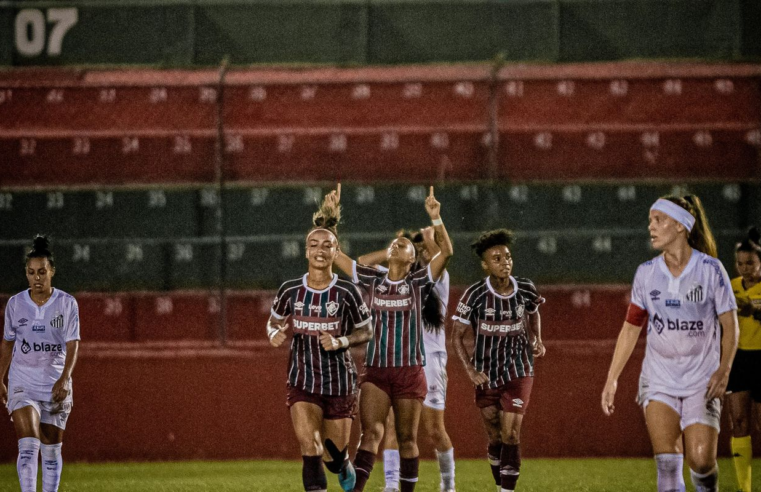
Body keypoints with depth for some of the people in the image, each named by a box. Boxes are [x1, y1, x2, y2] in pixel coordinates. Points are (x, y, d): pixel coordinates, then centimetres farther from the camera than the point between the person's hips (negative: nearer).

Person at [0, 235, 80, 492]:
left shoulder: (67, 304, -4)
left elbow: (72, 345, -9)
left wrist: (64, 379, -22)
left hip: (56, 384, 0)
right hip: (22, 382, 0)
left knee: (52, 450, 7)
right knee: (28, 446, -17)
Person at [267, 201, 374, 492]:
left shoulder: (347, 292, -9)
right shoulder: (290, 291, -3)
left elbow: (366, 331, 1)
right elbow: (274, 320, 14)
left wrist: (341, 342, -18)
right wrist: (275, 334, -10)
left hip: (339, 381, -1)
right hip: (302, 381, 1)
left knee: (333, 454, 9)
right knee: (308, 445, -18)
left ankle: (344, 467, 46)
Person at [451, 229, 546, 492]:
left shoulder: (526, 289, -6)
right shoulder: (474, 295, -13)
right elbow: (457, 337, -7)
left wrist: (537, 341, 5)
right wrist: (470, 370, -17)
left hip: (518, 373, 0)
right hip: (486, 376, 0)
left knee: (510, 435, -11)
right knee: (496, 438, 9)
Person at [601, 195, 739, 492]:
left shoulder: (710, 269, -6)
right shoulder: (646, 273, 3)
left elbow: (729, 324, -1)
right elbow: (631, 327, 11)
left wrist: (723, 370, -12)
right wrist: (612, 378, 8)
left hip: (702, 380, -2)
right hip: (659, 378, 2)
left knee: (701, 460, -10)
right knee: (667, 463, -11)